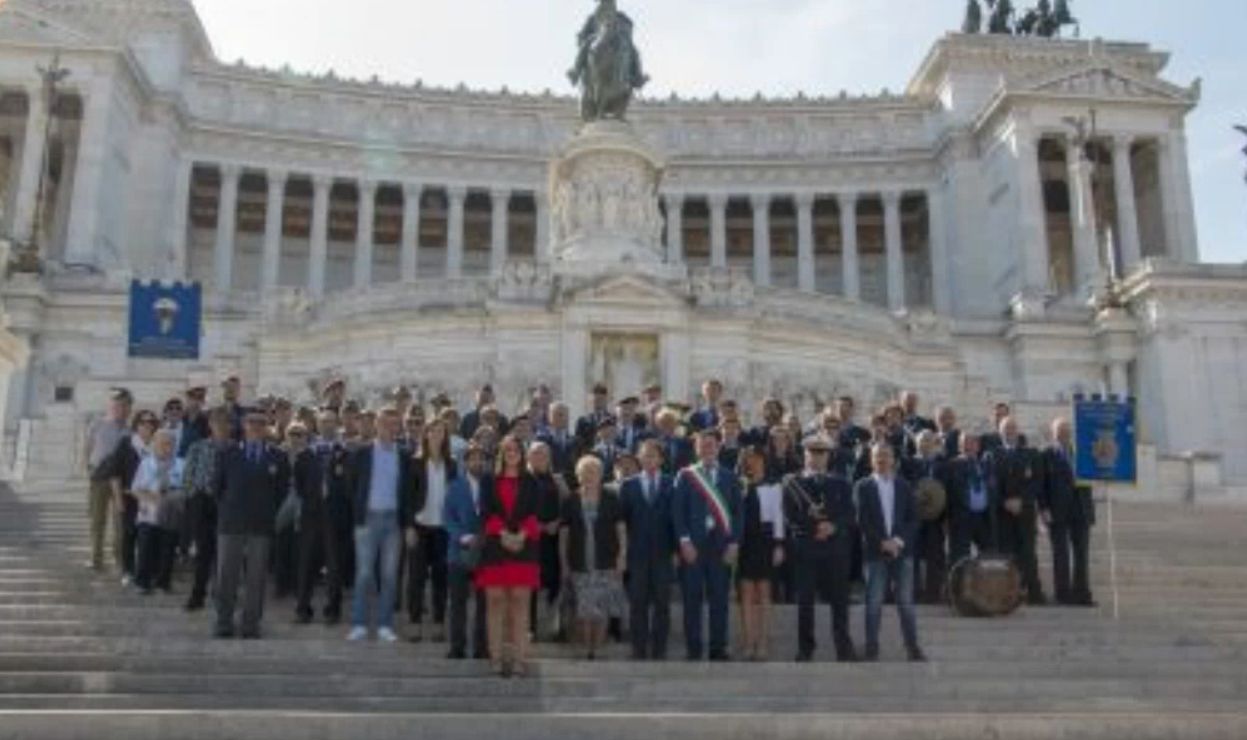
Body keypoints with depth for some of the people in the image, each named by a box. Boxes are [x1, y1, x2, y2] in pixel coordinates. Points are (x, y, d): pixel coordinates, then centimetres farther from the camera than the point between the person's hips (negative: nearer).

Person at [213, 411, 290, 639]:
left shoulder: (277, 457, 6)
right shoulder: (229, 454, 9)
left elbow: (282, 490, 8)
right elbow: (218, 486, 12)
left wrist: (270, 513, 4)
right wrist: (225, 509, 8)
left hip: (261, 525, 0)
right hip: (230, 524, 1)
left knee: (256, 576, 1)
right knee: (226, 575, 2)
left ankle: (251, 624, 9)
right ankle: (224, 623, 10)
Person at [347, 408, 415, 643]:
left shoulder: (404, 458, 7)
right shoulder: (362, 454, 3)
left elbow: (409, 493, 7)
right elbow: (352, 487, 6)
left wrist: (409, 524, 2)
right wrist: (357, 514, 0)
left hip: (393, 519, 2)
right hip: (368, 518, -2)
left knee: (390, 574, 3)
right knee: (364, 573, -1)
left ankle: (384, 625, 10)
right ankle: (359, 625, 6)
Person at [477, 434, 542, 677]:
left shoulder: (530, 483, 11)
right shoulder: (490, 481, 10)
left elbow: (534, 514, 2)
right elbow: (487, 512, 0)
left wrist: (521, 535, -14)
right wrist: (502, 533, -14)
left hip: (524, 546, 0)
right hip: (495, 546, 0)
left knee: (520, 601, -2)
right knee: (495, 600, -3)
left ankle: (520, 657, -1)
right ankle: (496, 655, 1)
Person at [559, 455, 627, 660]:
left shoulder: (611, 499, 4)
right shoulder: (571, 501, 5)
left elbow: (621, 529, 5)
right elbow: (563, 534, 7)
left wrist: (622, 555, -5)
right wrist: (564, 563, 4)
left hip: (606, 566, 0)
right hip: (580, 566, 0)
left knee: (602, 612, 0)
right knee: (583, 612, -2)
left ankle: (597, 650, 10)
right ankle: (586, 650, 8)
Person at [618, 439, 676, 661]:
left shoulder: (671, 484, 4)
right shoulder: (628, 485, 9)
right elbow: (622, 518, 6)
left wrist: (676, 549, -5)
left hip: (663, 553, -1)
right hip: (637, 553, 1)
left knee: (661, 604, 3)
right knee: (638, 605, 3)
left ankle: (659, 651, 9)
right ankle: (639, 650, 9)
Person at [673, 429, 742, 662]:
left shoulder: (729, 478, 12)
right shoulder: (685, 476, 7)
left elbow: (738, 512, 9)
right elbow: (678, 511, 2)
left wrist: (734, 543, -1)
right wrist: (685, 541, -7)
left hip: (720, 545, 1)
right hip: (693, 545, -1)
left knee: (719, 598, 3)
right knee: (693, 599, 0)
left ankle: (718, 649, 10)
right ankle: (693, 649, 7)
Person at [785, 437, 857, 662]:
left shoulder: (840, 484, 13)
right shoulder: (792, 483, 7)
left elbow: (850, 514, 5)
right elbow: (790, 517, 0)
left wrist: (833, 526, -13)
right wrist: (814, 528, -13)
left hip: (836, 548, 1)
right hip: (805, 548, -1)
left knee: (839, 599, 2)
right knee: (804, 600, 0)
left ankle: (844, 649, 9)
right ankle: (805, 649, 8)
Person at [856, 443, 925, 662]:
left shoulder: (904, 486, 9)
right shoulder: (864, 486, 3)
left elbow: (913, 519, 6)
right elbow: (863, 520, -3)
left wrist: (899, 540, -9)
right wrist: (882, 542, -11)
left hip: (902, 550, 1)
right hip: (875, 551, -1)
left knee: (906, 601, 2)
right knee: (874, 603, -1)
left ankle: (912, 647, 8)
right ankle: (872, 648, 5)